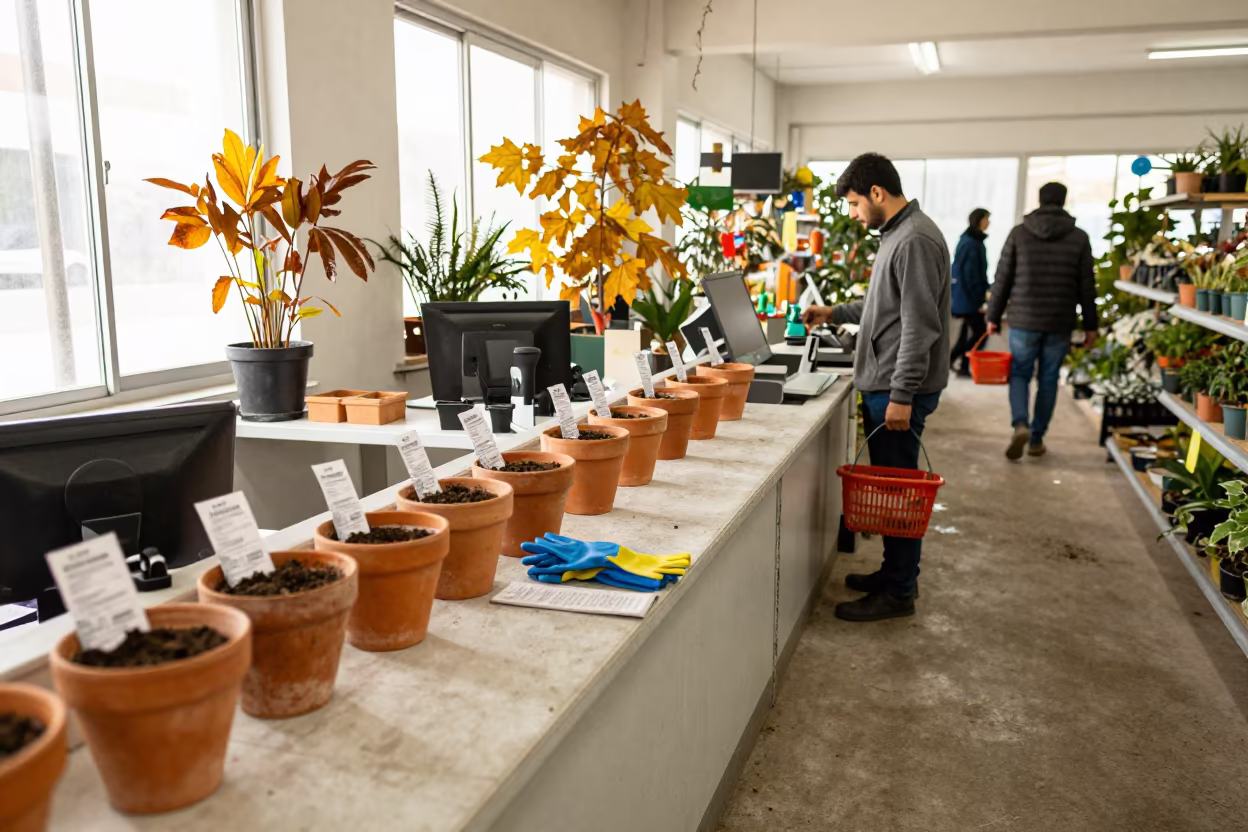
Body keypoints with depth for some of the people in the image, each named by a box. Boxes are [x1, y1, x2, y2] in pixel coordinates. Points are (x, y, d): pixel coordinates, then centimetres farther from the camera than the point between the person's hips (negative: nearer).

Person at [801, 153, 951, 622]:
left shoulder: (916, 239, -17)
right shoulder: (896, 234, 15)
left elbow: (919, 324, -23)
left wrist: (902, 396, -23)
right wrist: (836, 313, 21)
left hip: (899, 389, -10)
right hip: (882, 385, 10)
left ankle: (898, 593, 9)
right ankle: (897, 572, 29)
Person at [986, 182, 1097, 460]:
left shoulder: (1019, 233, -1)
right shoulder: (1079, 238, 1)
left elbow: (1002, 279, 0)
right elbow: (1087, 286, 2)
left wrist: (993, 317, 8)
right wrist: (1090, 325, 10)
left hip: (1023, 321, -1)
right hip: (1060, 324, 1)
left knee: (1019, 374, 11)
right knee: (1048, 380, 11)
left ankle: (1020, 424, -12)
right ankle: (1036, 439, 17)